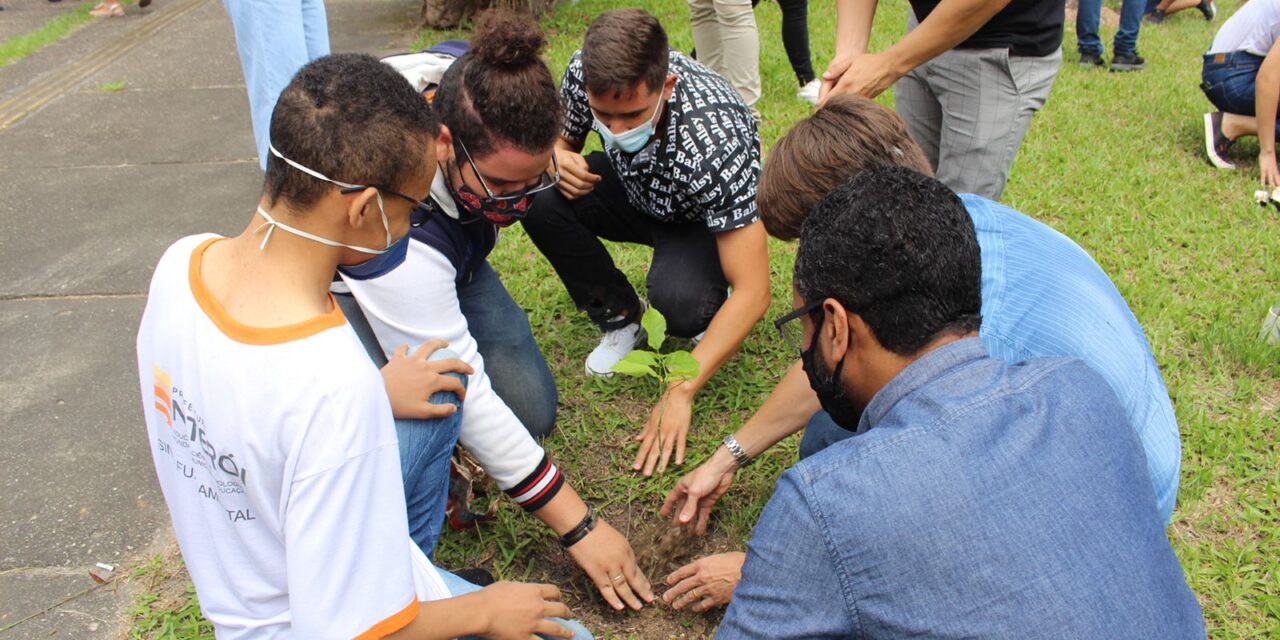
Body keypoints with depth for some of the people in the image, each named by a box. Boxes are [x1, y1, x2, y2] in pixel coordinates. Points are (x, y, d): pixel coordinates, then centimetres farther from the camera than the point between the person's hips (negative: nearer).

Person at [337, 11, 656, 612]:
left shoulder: (479, 98, -29)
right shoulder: (392, 226, -45)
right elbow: (468, 399, -40)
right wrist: (578, 526, -34)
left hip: (452, 269, 6)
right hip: (353, 292, -5)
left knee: (531, 410, -11)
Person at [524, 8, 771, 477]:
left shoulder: (716, 139, -40)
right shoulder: (585, 75, -26)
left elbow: (752, 293, -37)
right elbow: (559, 138, -1)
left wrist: (681, 391, -40)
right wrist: (559, 161, -28)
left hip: (708, 218, -5)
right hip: (638, 190, 5)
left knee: (676, 299, -37)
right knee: (540, 201, -24)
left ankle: (707, 319, 3)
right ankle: (620, 316, 0)